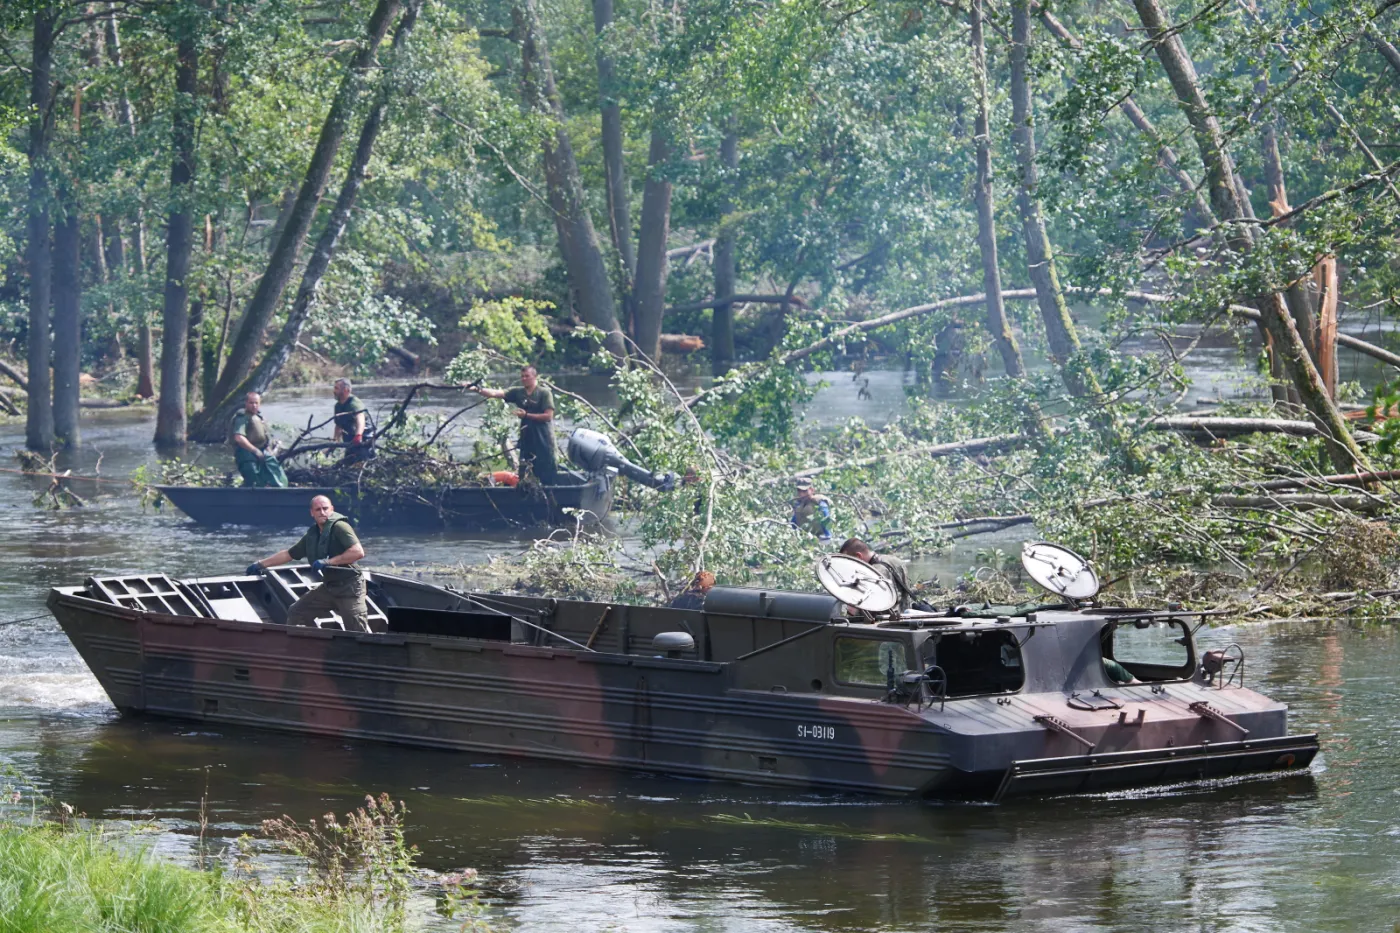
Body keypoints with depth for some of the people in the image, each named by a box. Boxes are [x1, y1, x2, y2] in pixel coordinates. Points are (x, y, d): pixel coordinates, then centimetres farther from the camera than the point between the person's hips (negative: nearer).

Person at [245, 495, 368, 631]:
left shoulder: (339, 527, -14)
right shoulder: (312, 535, 9)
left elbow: (358, 552, -26)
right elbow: (288, 554, 21)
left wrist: (328, 561, -25)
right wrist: (261, 564, 23)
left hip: (349, 587, -8)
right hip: (329, 587, 8)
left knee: (358, 632, -12)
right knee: (295, 612, 11)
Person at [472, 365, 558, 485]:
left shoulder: (544, 393, -6)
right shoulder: (518, 392, 7)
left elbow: (548, 416, -12)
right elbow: (496, 393, -3)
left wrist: (526, 415, -13)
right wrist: (478, 390, -18)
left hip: (542, 440, -6)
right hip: (526, 438, 6)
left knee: (547, 477, -5)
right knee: (524, 475, 10)